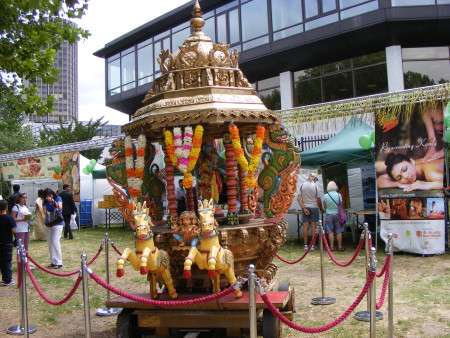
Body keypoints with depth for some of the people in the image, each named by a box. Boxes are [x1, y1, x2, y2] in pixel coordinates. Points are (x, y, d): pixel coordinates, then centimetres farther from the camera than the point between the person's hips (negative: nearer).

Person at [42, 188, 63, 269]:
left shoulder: (58, 198, -4)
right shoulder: (45, 202, 5)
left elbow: (60, 208, -18)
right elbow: (45, 212, -3)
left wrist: (53, 202, -31)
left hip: (57, 223, -5)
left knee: (55, 242, -13)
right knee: (49, 243, 8)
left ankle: (58, 262, -8)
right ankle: (53, 261, 18)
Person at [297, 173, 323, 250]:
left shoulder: (302, 185, 1)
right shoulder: (315, 186, -7)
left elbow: (298, 198, -4)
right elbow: (318, 200, -5)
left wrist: (304, 208, -5)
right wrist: (321, 209, 9)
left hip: (305, 208, 2)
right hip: (314, 207, -2)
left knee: (305, 226, 4)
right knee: (313, 226, 2)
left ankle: (305, 245, 5)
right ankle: (313, 245, 5)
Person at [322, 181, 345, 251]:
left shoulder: (325, 196, -7)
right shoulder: (339, 195, -8)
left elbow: (324, 207, 5)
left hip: (329, 215, 0)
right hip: (337, 214, 0)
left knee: (330, 232, 5)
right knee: (339, 231, 7)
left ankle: (332, 247, 6)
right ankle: (340, 246, 11)